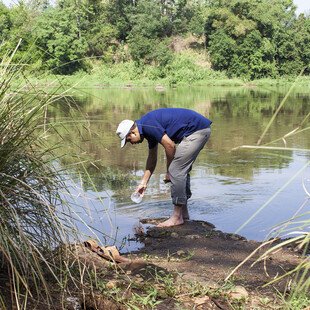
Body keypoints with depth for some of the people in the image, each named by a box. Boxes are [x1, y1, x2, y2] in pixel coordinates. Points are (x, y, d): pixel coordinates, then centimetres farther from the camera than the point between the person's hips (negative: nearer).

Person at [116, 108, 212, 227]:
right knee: (182, 170, 15)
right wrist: (143, 183, 32)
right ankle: (183, 213, 22)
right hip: (200, 130, 10)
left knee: (176, 171, -8)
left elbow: (170, 146, -17)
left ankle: (177, 217, -2)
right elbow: (152, 157, 27)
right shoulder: (148, 128, 16)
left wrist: (169, 171, -3)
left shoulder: (147, 125, -15)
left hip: (197, 130, -10)